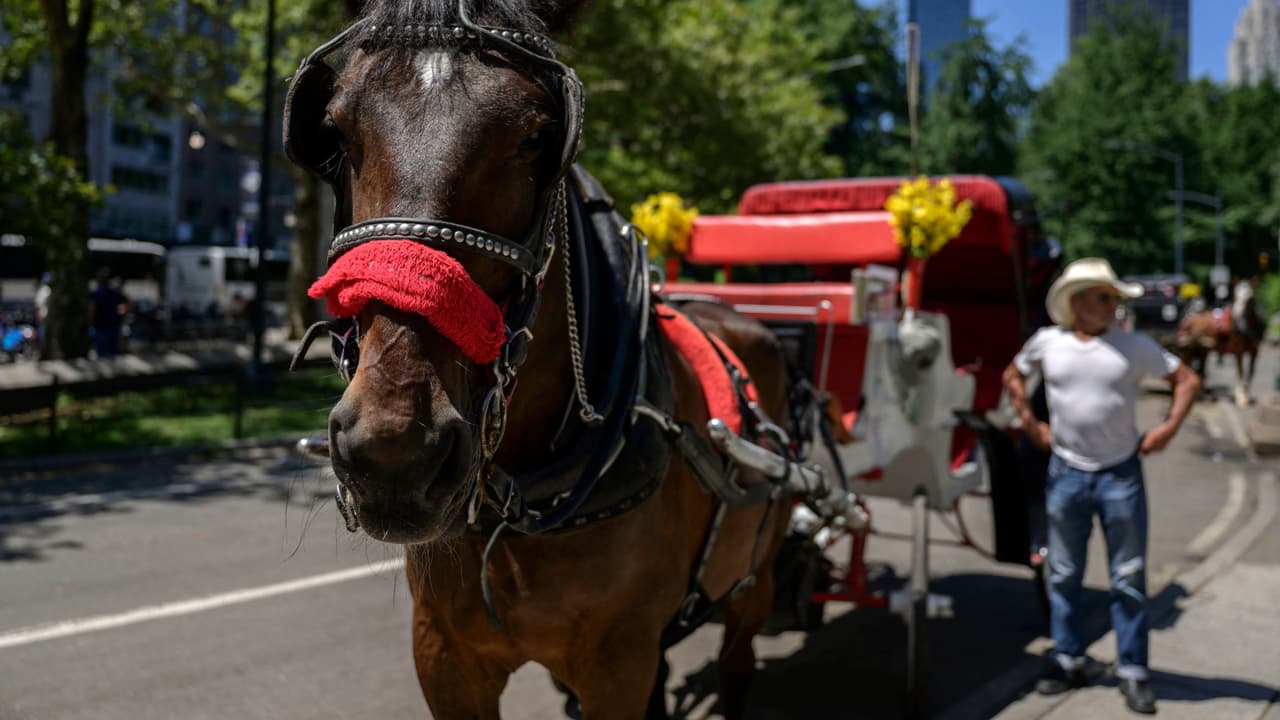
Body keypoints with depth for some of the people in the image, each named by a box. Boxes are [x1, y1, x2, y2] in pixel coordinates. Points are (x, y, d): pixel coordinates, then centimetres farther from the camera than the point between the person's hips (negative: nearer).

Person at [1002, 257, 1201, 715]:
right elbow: (1013, 376, 16)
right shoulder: (1046, 342, 0)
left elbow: (1187, 380, 4)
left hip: (1121, 474, -1)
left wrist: (1169, 427, -6)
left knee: (1129, 578, 4)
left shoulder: (1135, 347, -3)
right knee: (1064, 574, 9)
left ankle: (1133, 671, 13)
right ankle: (1068, 661, 23)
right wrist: (1030, 424, 8)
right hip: (1066, 472, 1)